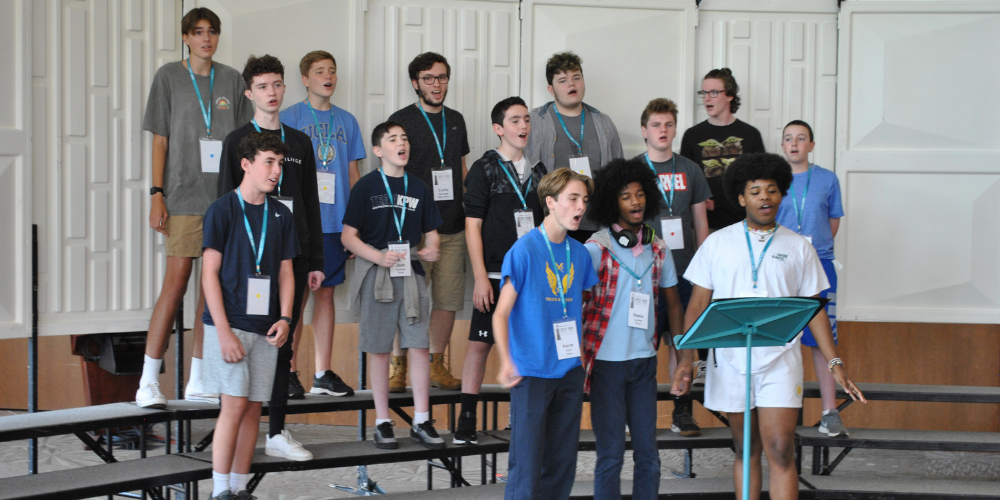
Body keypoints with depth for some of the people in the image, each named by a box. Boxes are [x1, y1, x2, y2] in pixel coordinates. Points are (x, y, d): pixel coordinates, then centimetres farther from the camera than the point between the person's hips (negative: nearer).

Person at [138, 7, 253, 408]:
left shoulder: (231, 81, 12)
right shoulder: (168, 77, 4)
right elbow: (160, 139, 2)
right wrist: (157, 194, -6)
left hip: (226, 195, 4)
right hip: (184, 195, -3)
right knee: (176, 283, -10)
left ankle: (197, 382, 10)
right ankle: (148, 382, -7)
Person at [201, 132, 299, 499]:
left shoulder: (280, 215, 11)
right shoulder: (223, 210, -3)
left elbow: (286, 272, 14)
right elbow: (210, 273, -6)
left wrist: (284, 320, -2)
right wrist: (224, 330, -13)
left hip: (265, 328, 5)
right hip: (229, 323, -5)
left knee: (253, 408, 6)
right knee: (235, 403, -10)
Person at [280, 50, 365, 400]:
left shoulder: (346, 121, 12)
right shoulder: (289, 118, 0)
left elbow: (354, 174, 15)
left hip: (336, 222, 4)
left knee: (326, 292, 8)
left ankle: (324, 374, 14)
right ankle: (289, 372, 4)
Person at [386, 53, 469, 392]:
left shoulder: (455, 120, 16)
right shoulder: (401, 120, 0)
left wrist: (471, 215, 14)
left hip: (454, 228, 5)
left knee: (448, 299, 5)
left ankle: (436, 365, 15)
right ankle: (398, 365, 3)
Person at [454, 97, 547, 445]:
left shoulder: (537, 171, 13)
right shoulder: (484, 169, -2)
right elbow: (473, 225, -5)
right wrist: (480, 278, -12)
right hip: (495, 275, -4)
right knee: (480, 343, -4)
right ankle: (467, 420, 1)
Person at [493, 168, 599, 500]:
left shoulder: (579, 253, 9)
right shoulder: (524, 251, -9)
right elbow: (501, 313, -10)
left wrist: (586, 355, 14)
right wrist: (506, 361, -22)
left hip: (569, 371, 6)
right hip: (532, 371, -6)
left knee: (563, 463, 10)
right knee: (526, 463, -5)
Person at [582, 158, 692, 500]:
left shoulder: (658, 249, 7)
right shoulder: (597, 248, -7)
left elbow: (673, 303, 14)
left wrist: (684, 358, 8)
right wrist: (578, 358, -13)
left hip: (645, 360, 4)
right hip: (607, 360, -4)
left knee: (648, 455, 6)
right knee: (611, 455, -1)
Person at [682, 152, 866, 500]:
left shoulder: (798, 247, 7)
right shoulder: (718, 243, 6)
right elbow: (698, 305, 5)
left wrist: (835, 363, 1)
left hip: (780, 363, -1)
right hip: (730, 361, 1)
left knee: (781, 452, -9)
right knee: (746, 452, 10)